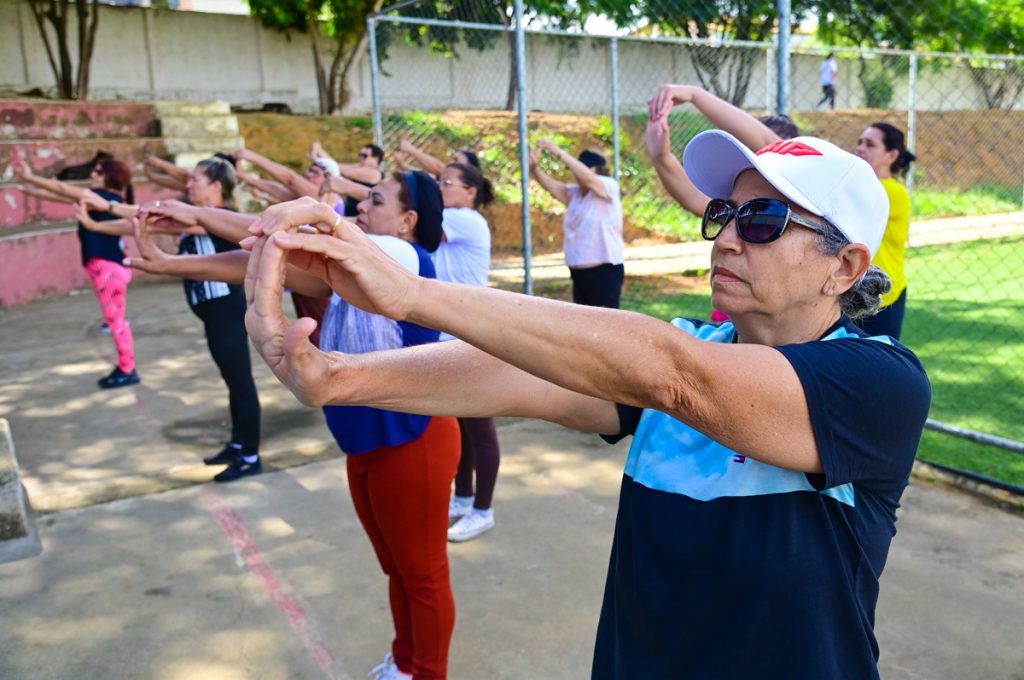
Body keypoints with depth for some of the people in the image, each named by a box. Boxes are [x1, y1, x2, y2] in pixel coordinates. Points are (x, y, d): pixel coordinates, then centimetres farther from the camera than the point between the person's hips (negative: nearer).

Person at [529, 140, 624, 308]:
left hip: (605, 270, -7)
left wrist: (559, 152, -25)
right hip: (579, 272, 7)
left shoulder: (610, 186, -6)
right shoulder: (574, 193, 12)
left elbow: (587, 178, -24)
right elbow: (550, 185, -3)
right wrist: (534, 168, -23)